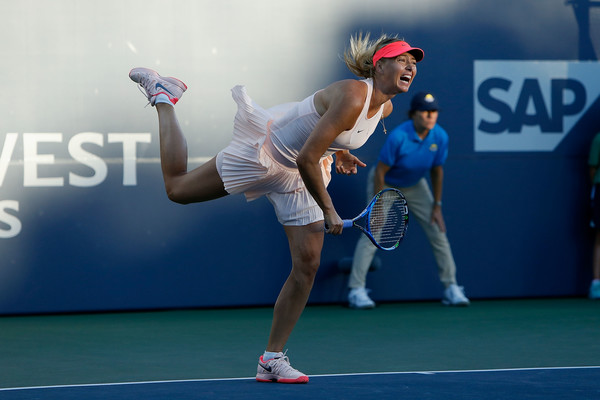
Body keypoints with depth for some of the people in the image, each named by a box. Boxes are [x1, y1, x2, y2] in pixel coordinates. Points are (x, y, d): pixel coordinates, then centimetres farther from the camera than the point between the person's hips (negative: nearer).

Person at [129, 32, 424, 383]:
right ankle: (163, 96, 28)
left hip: (296, 177, 8)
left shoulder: (385, 107, -4)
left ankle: (272, 358, 5)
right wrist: (329, 212, -25)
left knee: (307, 266, -3)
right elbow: (307, 160, -33)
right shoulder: (352, 96, -32)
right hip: (263, 153, -8)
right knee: (177, 188, 6)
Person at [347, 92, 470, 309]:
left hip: (415, 186, 5)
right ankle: (356, 290, -14)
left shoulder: (440, 137, -18)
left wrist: (436, 206, -1)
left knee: (438, 232, -1)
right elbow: (380, 172, -25)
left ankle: (451, 287, 7)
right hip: (385, 185, -5)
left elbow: (437, 171, -3)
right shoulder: (398, 137, -33)